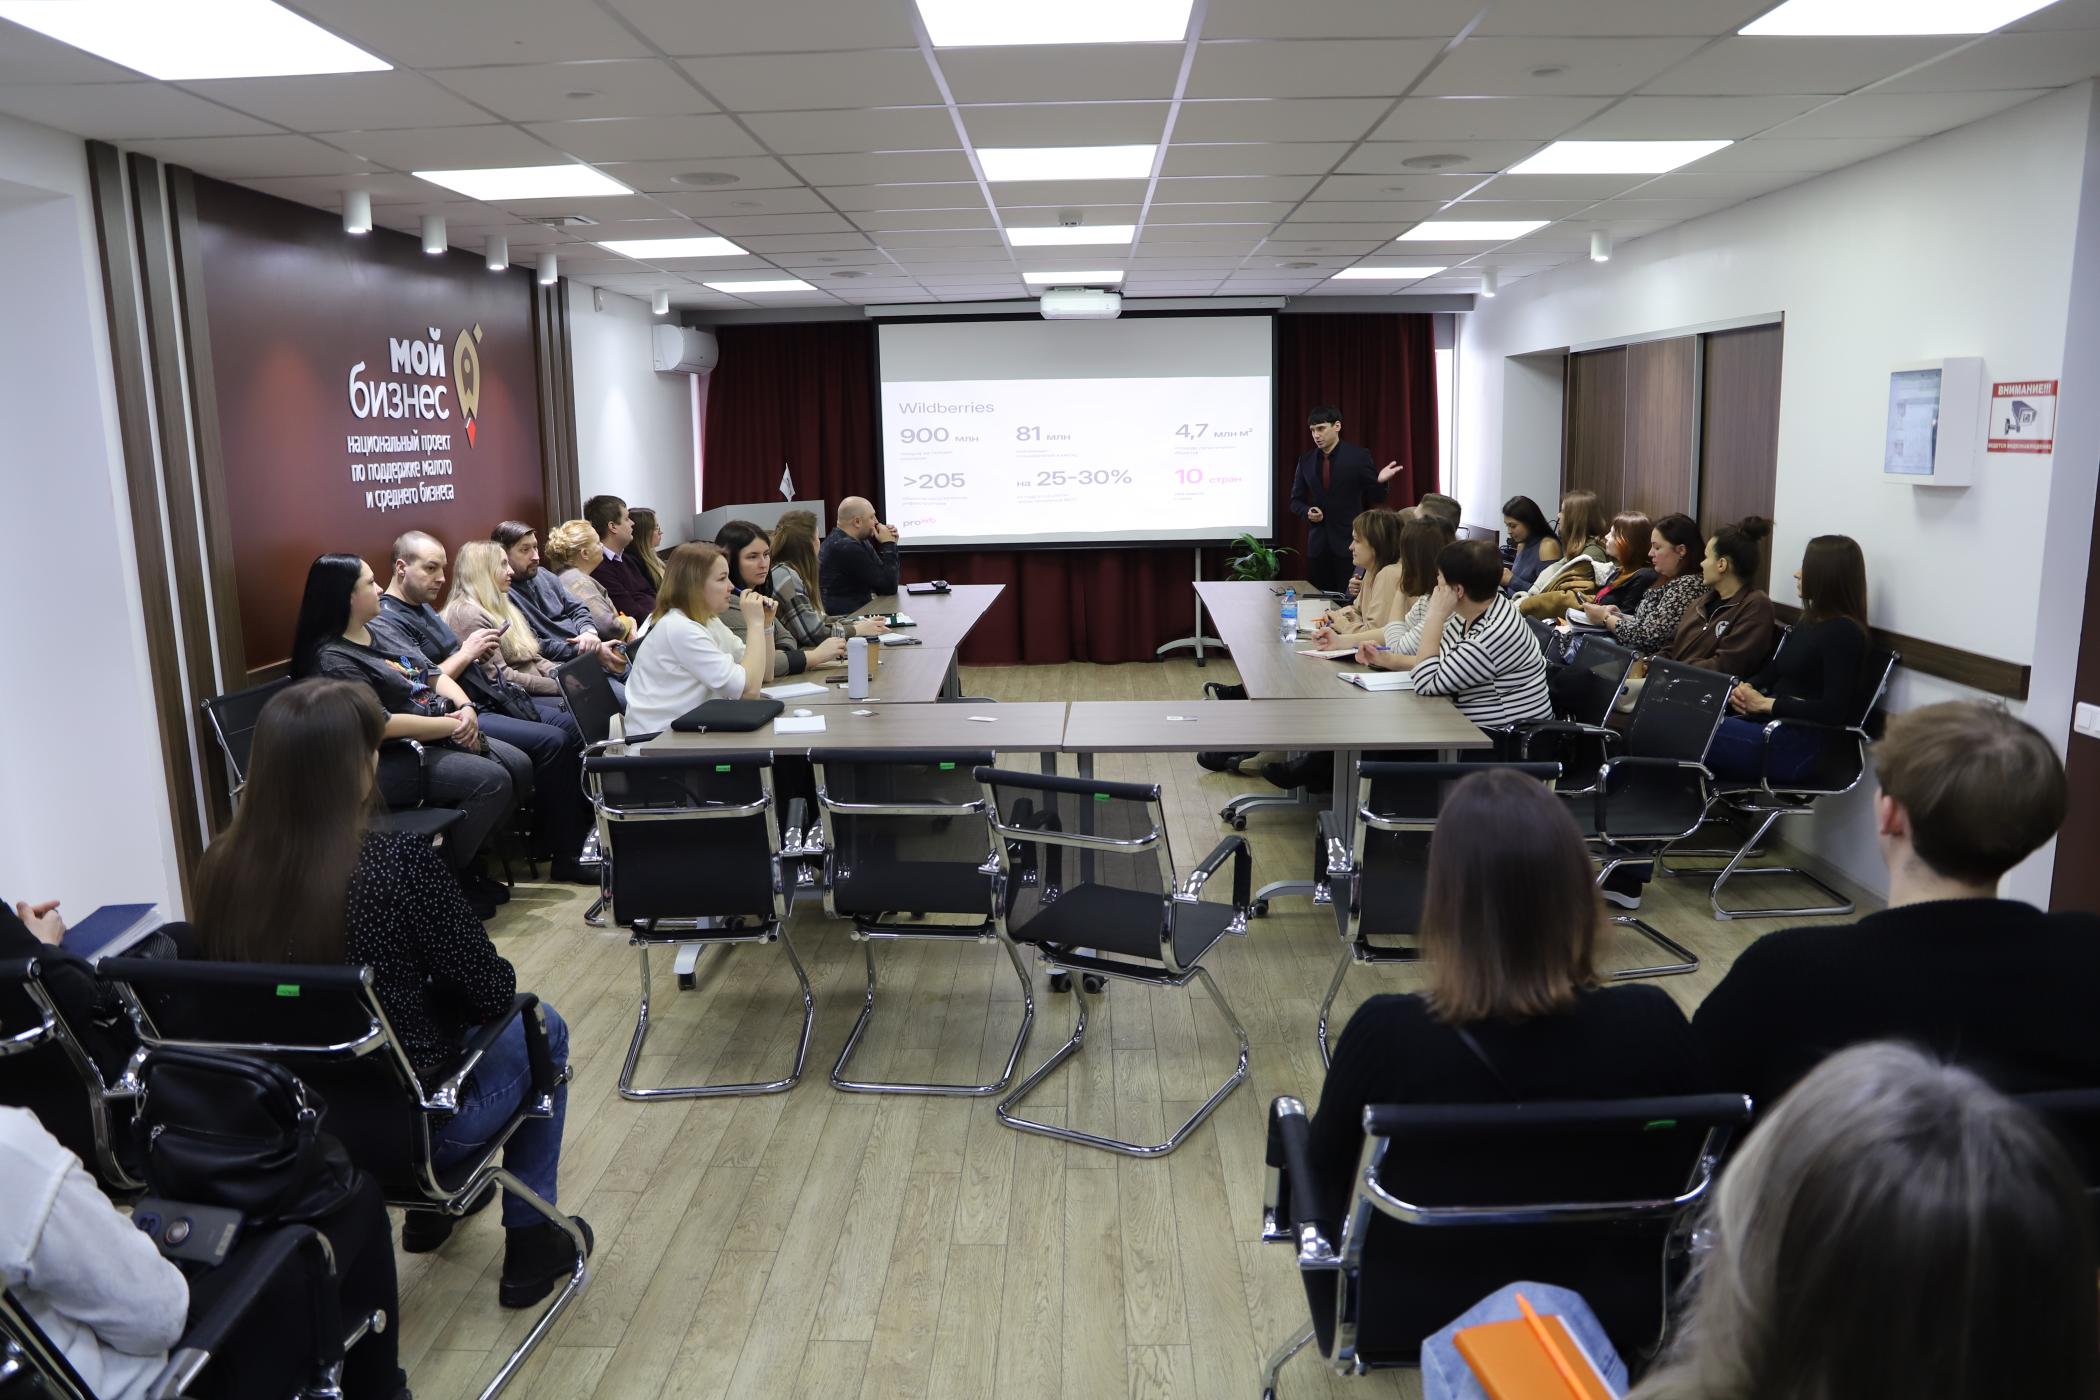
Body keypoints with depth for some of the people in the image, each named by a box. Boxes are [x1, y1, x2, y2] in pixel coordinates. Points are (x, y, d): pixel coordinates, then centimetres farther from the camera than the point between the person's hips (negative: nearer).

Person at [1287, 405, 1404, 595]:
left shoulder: (1358, 456, -2)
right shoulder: (1306, 461, 8)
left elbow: (1375, 497, 0)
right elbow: (1296, 501, 13)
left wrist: (1380, 481, -21)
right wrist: (1308, 512, -8)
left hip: (1351, 542, -3)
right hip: (1318, 544, 3)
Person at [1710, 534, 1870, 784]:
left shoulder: (1844, 633, -11)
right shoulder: (1810, 620, 17)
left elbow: (1833, 711, -20)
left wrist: (1765, 703, -14)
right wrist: (1745, 688, -1)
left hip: (1801, 746, -9)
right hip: (1772, 723, 9)